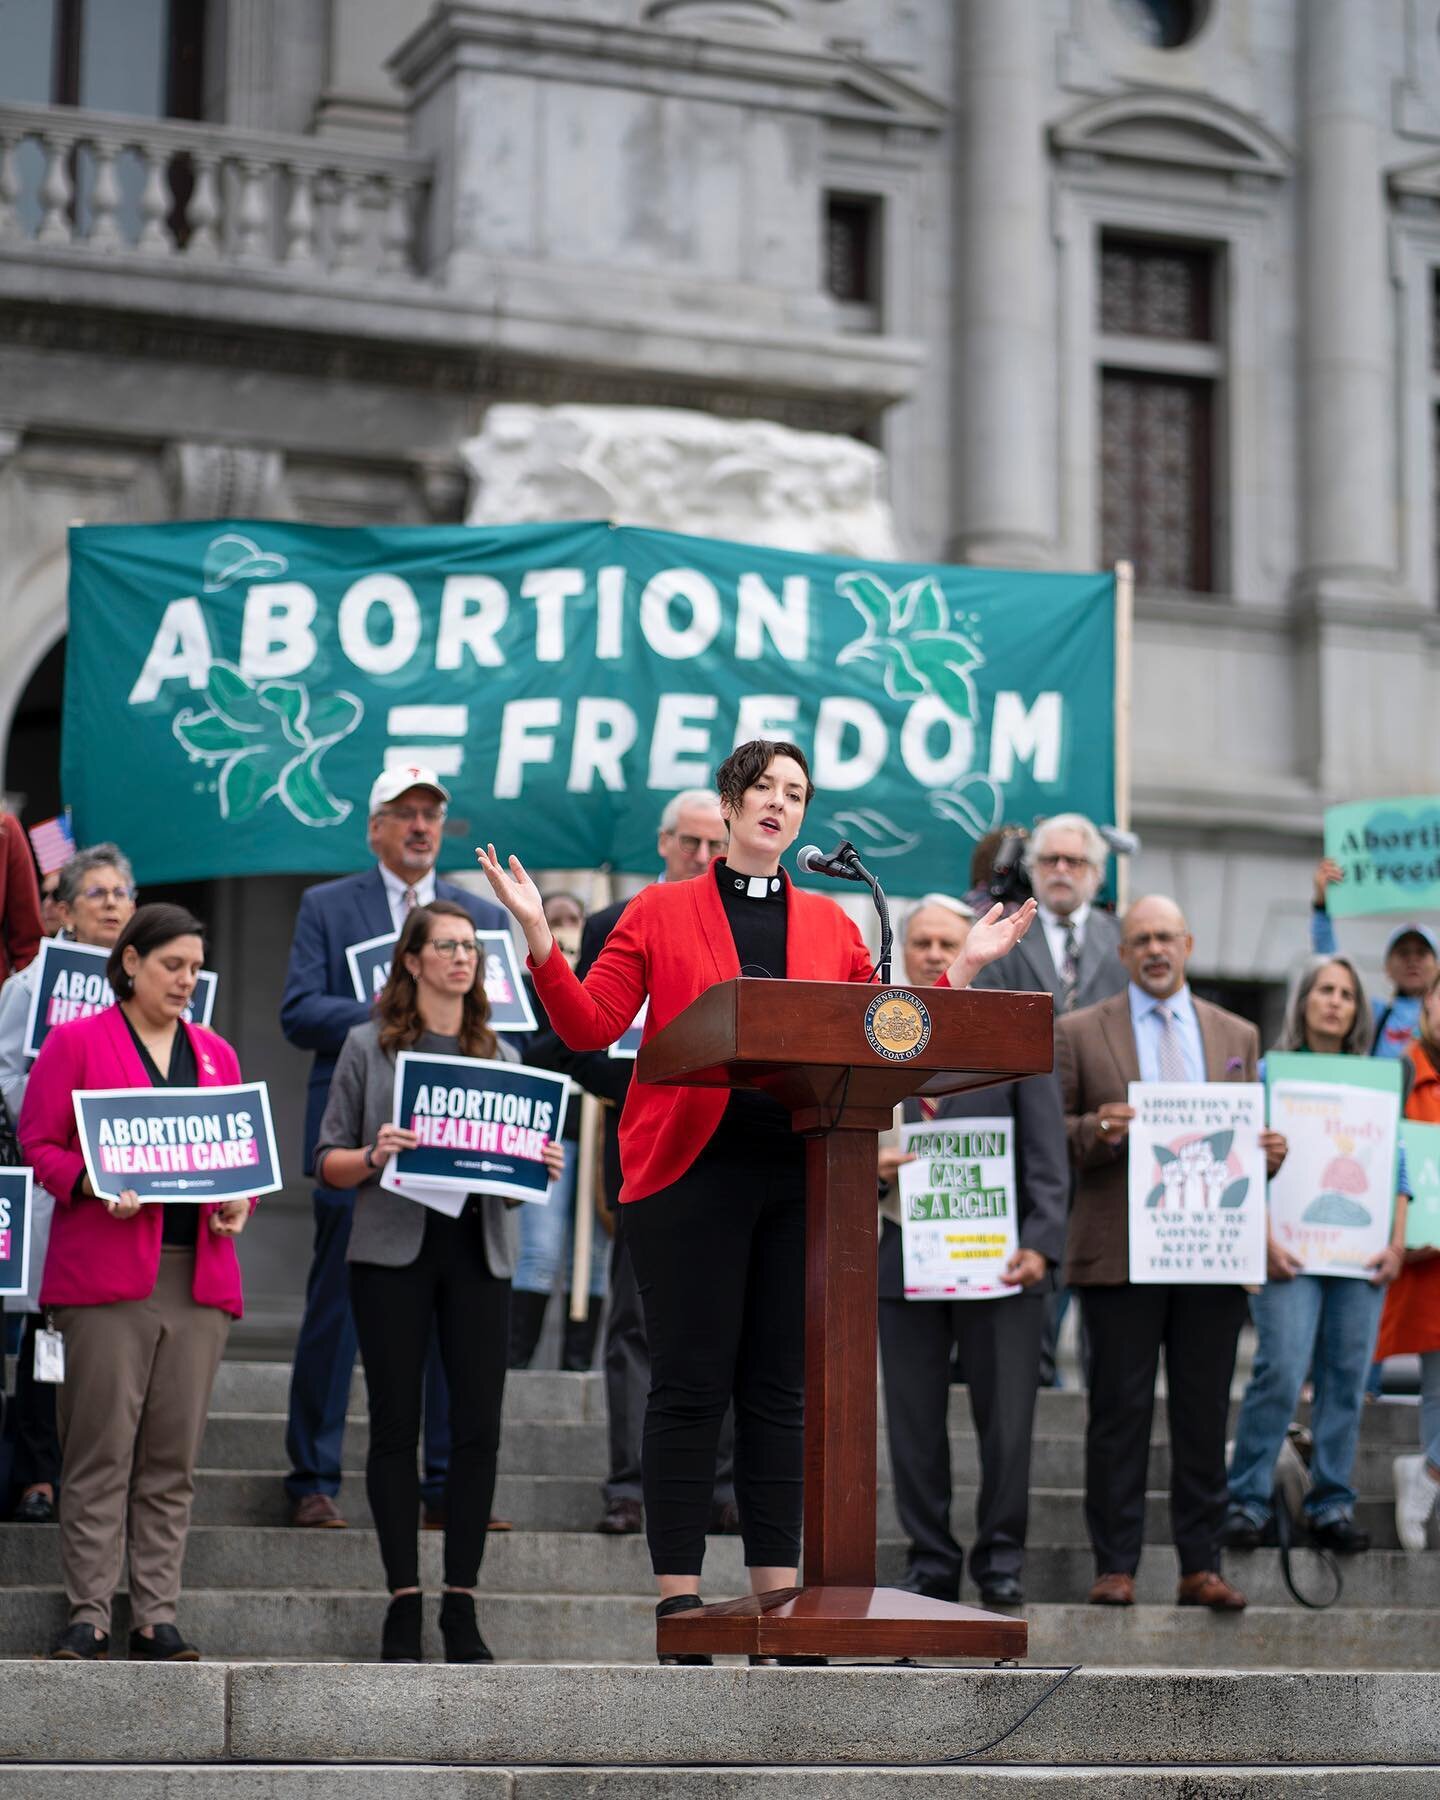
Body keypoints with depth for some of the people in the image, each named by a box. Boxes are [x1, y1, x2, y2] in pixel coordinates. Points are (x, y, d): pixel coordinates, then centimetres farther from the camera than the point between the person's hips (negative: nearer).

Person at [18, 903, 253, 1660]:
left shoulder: (216, 1053, 18)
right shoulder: (75, 1042, 5)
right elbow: (38, 1143, 1)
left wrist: (239, 1202, 0)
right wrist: (94, 1185, -16)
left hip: (199, 1277, 4)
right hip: (106, 1276, -4)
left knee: (173, 1457, 3)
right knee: (101, 1451, -5)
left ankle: (156, 1618, 6)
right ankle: (88, 1617, -1)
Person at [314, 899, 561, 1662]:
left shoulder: (501, 1056, 16)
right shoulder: (370, 1047, 6)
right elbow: (328, 1161, 4)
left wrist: (544, 1166, -4)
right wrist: (373, 1157, -15)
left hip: (478, 1249, 3)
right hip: (393, 1250, -3)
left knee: (479, 1427, -2)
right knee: (396, 1424, 0)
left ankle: (462, 1601, 6)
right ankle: (403, 1601, 6)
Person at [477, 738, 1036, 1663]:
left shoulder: (831, 925, 15)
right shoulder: (660, 911, 7)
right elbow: (591, 1026, 1)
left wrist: (963, 969, 8)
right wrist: (538, 938, -9)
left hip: (802, 1173, 3)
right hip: (691, 1170, -3)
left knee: (780, 1386, 6)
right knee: (691, 1383, -2)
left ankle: (777, 1590, 10)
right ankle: (680, 1592, 3)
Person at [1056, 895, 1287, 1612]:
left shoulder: (1236, 1035, 15)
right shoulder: (1077, 1033, 6)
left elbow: (1250, 1132, 17)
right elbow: (1050, 1134, 3)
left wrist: (1268, 1154, -6)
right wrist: (1096, 1130, -18)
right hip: (1120, 1251, -2)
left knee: (1205, 1413, 5)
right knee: (1120, 1411, 0)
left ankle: (1201, 1567, 10)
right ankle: (1115, 1566, 5)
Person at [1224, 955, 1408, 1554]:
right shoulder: (1270, 1073, 5)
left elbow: (1396, 1168, 14)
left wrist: (1397, 1242, 2)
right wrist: (1264, 1239, -12)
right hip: (1291, 1251, -3)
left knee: (1347, 1378, 2)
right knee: (1281, 1372, -13)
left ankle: (1332, 1505, 9)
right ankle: (1247, 1500, -5)